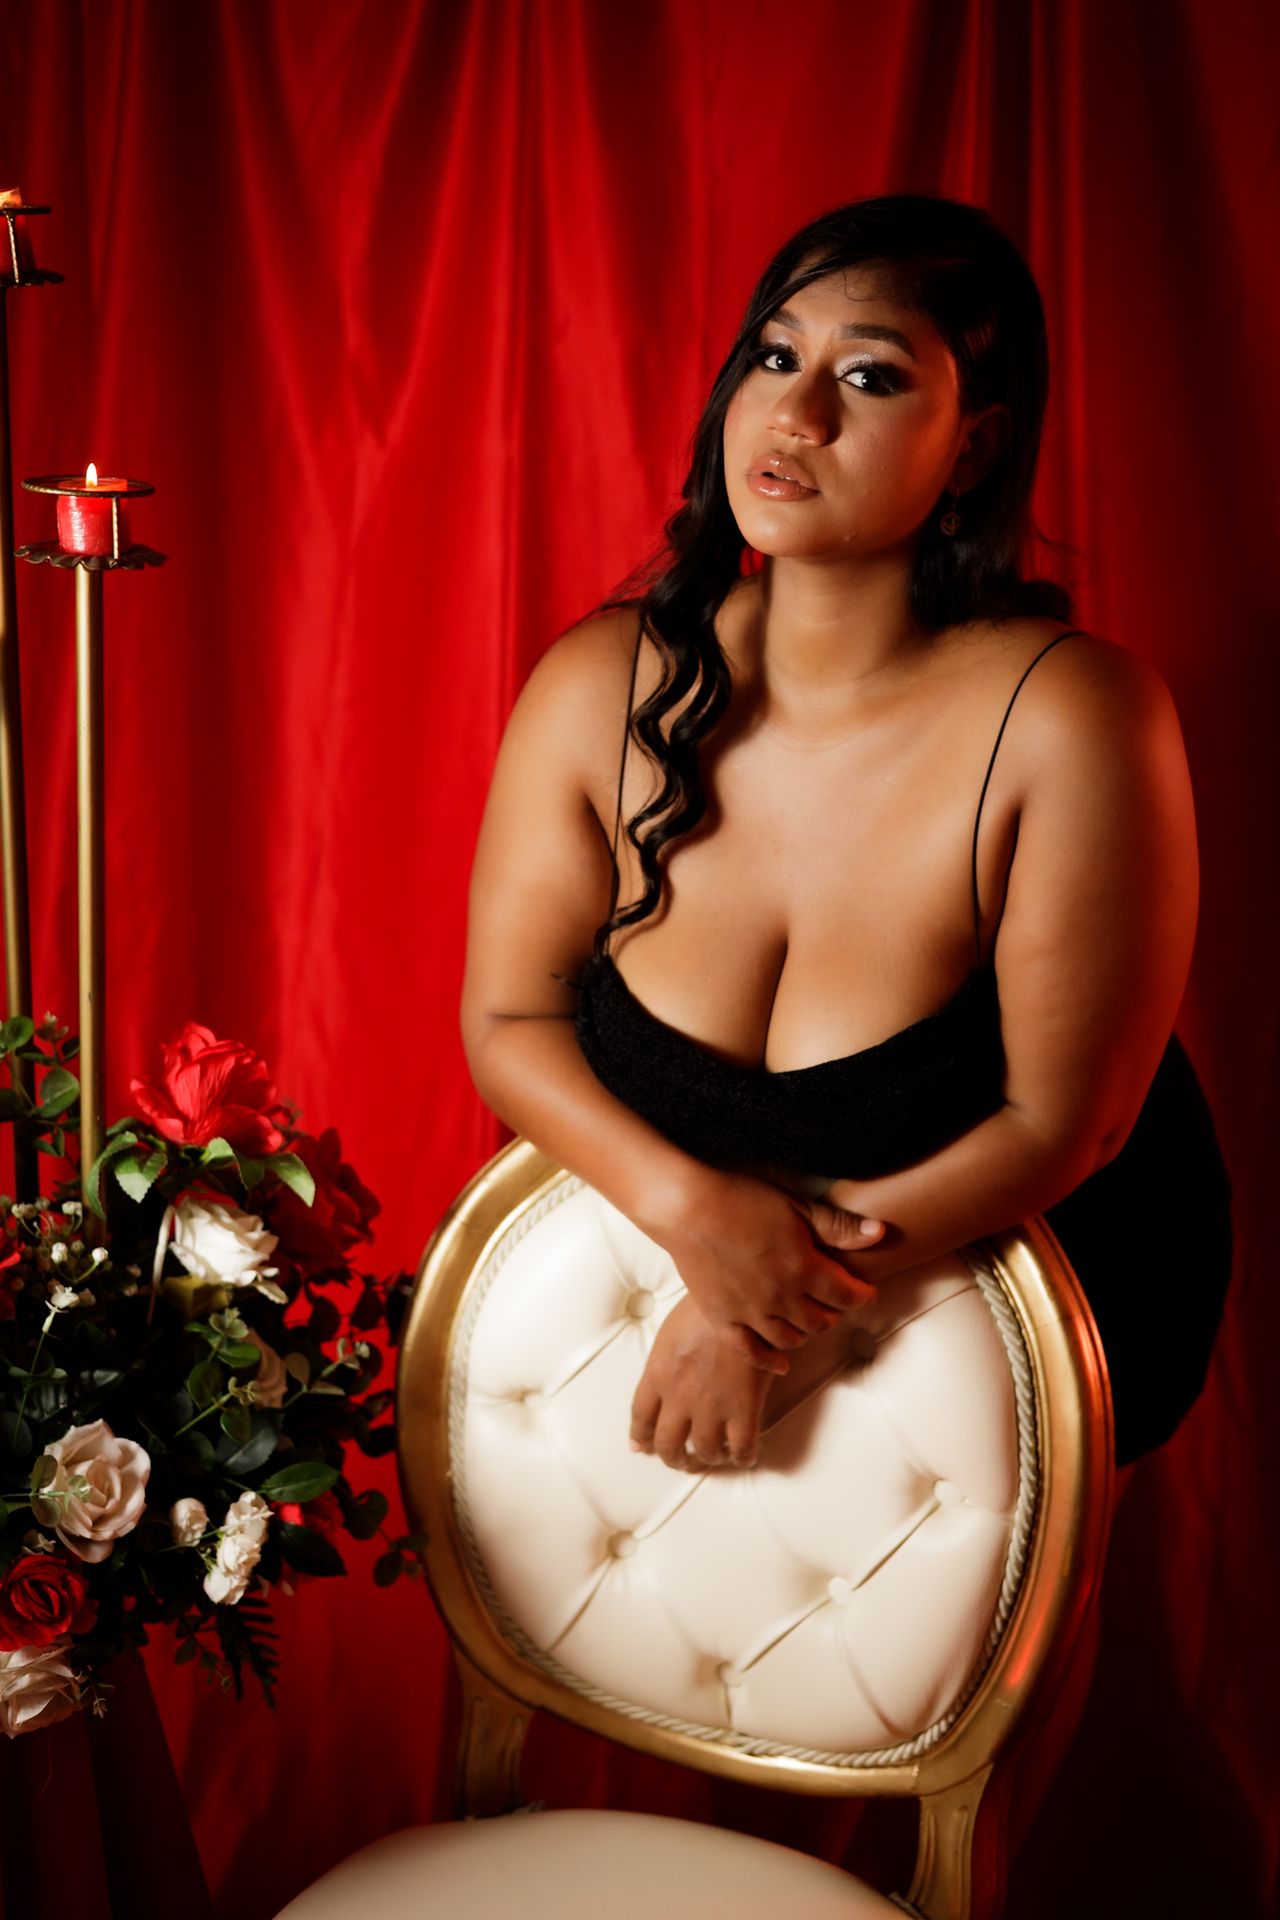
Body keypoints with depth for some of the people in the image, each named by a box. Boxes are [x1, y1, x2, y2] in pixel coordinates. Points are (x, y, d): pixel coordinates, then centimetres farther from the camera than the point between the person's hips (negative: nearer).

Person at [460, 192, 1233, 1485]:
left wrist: (803, 1307, -24)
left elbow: (1060, 1120, -18)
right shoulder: (599, 691, -13)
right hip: (658, 1256, 3)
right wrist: (686, 1200, -23)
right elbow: (508, 1016, -5)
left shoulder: (1072, 718, -24)